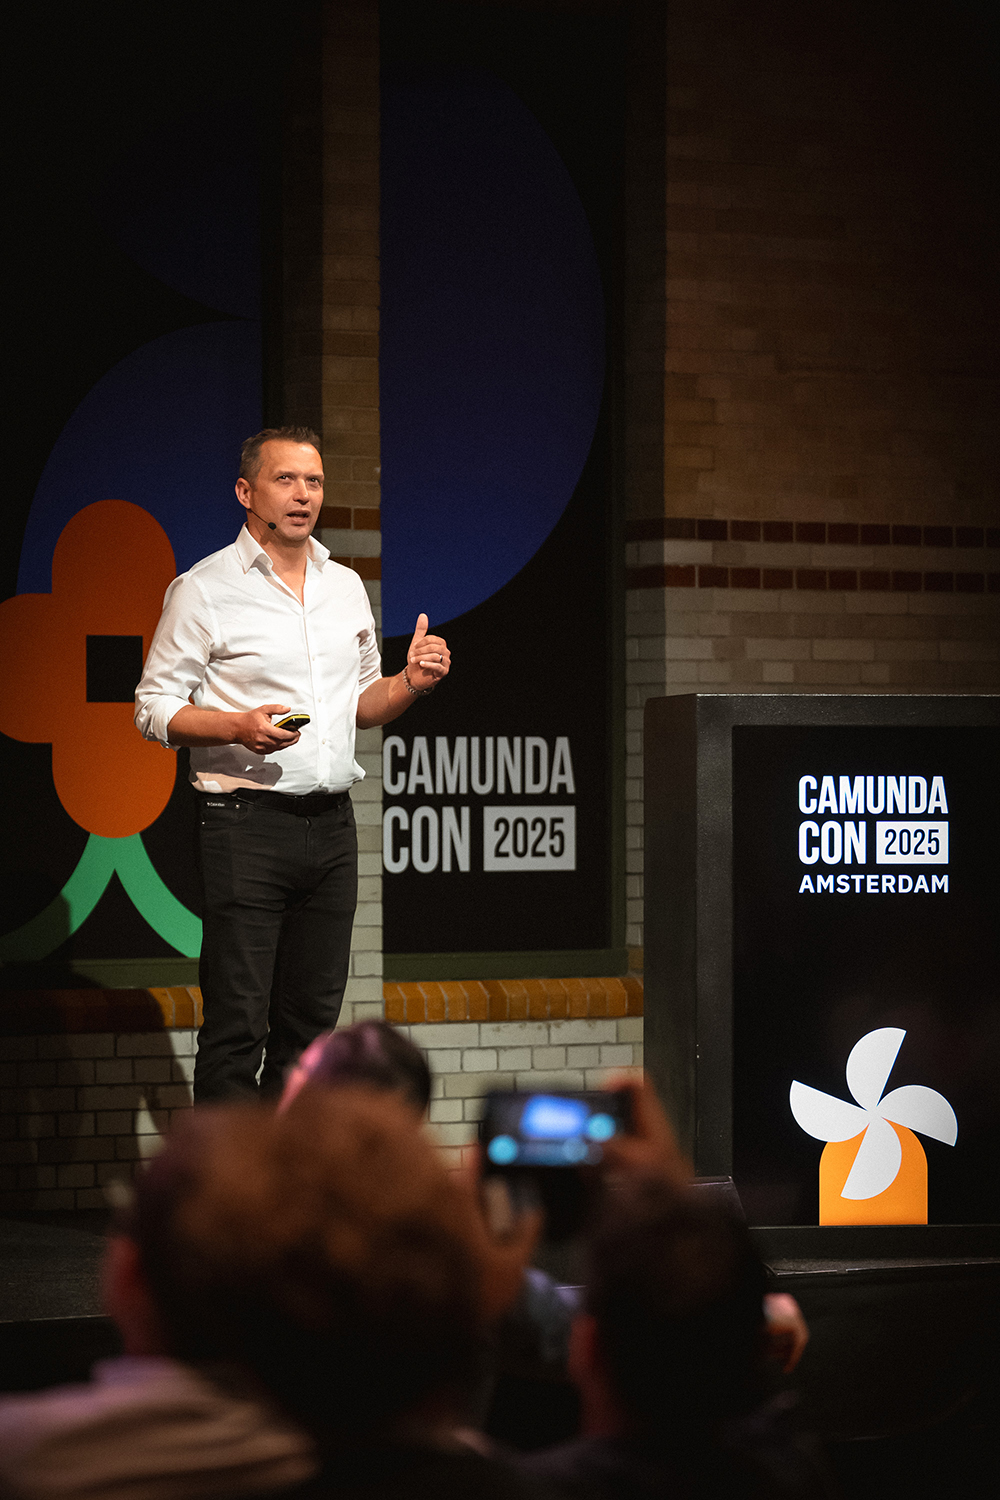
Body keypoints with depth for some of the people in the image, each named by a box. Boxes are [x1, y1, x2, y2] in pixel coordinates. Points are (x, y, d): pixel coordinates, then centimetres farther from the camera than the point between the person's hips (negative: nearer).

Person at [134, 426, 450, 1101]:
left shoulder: (346, 586, 16)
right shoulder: (204, 589, -3)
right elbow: (155, 707, -4)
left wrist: (410, 683, 2)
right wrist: (239, 726, -20)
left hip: (332, 823, 6)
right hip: (246, 823, -6)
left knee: (311, 1022, 8)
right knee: (237, 1025, -8)